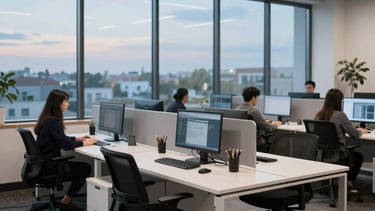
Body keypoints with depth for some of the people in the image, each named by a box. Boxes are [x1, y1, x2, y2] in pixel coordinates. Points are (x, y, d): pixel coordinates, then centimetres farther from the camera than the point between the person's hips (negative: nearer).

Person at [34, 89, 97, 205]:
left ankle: (67, 199, 17)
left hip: (43, 162, 9)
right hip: (49, 165, -9)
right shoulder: (53, 121, -21)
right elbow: (65, 145, -22)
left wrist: (78, 138, 15)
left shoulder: (48, 118, 8)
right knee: (85, 168, 1)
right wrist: (85, 143, -10)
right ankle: (66, 201, 13)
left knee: (80, 166, 15)